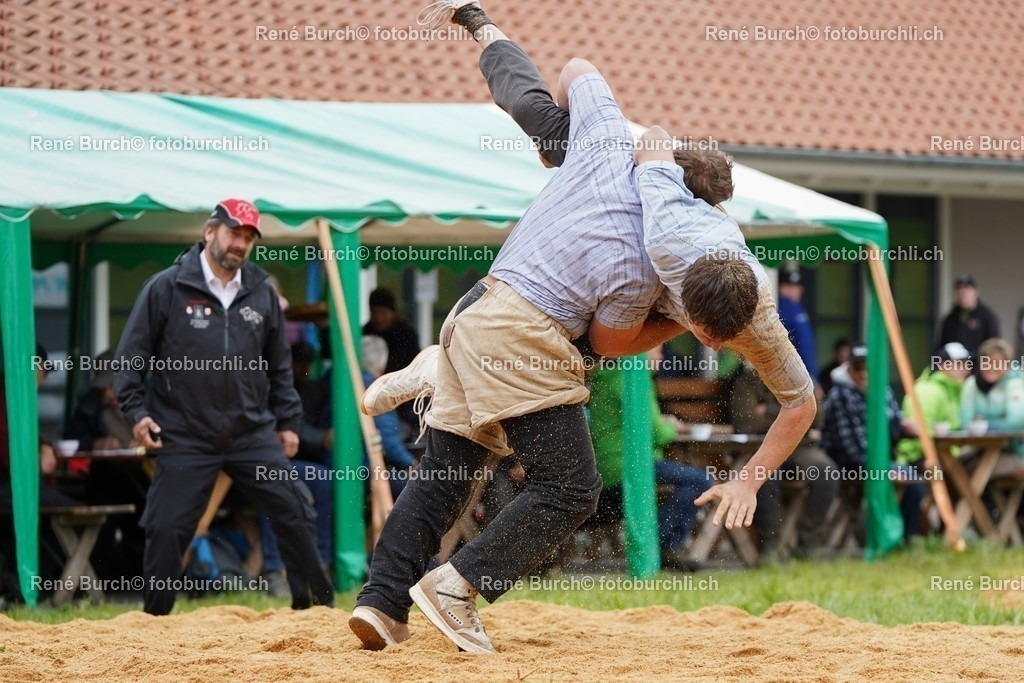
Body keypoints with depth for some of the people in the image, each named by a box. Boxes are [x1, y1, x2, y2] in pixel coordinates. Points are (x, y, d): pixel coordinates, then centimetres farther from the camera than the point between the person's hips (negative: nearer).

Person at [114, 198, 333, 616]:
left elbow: (279, 365, 17)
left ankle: (316, 608, 10)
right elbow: (132, 353, 0)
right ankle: (155, 620, 12)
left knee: (295, 513, -1)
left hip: (254, 434, 3)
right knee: (167, 528, -3)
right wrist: (136, 411, -8)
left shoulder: (261, 293, 8)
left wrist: (287, 421, 15)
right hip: (185, 437, -3)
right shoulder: (166, 288, -4)